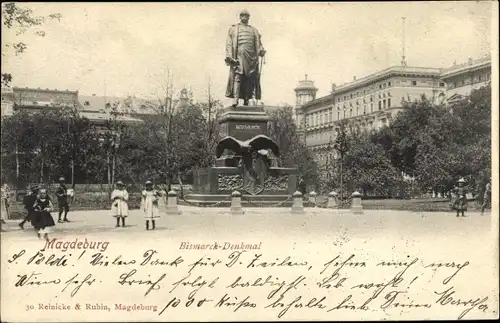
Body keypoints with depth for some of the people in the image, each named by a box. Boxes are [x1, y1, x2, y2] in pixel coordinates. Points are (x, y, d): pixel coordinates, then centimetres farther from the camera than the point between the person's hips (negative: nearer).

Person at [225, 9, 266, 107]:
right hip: (239, 54, -3)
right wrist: (229, 56, -5)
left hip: (251, 55, 3)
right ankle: (236, 98, -27)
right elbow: (229, 43, 8)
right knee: (237, 76, -17)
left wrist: (261, 50, -6)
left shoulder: (253, 30, 25)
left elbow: (258, 43, 15)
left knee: (249, 78, -5)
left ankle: (246, 100, -4)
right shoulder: (233, 29, 18)